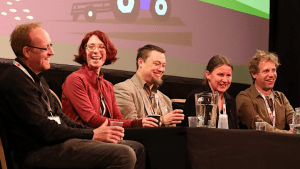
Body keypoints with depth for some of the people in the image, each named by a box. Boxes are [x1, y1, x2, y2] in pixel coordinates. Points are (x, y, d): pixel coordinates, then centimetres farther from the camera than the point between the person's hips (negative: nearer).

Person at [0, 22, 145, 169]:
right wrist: (92, 134, -11)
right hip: (39, 152, -10)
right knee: (124, 156, -24)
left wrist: (93, 131, 3)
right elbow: (44, 130, -18)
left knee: (137, 149, 4)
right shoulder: (17, 81, -14)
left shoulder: (36, 78, 20)